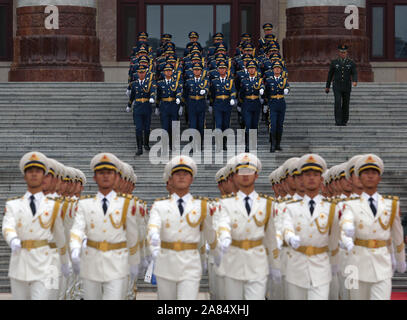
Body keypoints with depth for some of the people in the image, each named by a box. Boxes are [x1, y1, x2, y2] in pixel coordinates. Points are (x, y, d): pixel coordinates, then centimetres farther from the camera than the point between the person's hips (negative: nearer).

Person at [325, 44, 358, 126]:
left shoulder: (351, 63, 1)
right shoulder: (334, 62, 2)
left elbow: (354, 74, -8)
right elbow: (330, 75, 9)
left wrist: (355, 81, -30)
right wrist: (327, 87, 11)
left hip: (347, 87, 1)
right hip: (337, 87, -1)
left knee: (345, 104, 8)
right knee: (338, 103, -17)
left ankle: (344, 122, 23)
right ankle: (338, 122, -19)